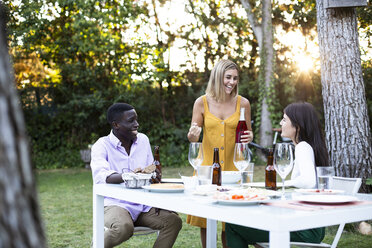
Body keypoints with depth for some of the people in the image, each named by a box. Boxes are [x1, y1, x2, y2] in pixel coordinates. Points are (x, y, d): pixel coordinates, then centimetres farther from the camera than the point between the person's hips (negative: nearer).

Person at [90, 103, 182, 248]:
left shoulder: (143, 140, 11)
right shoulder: (102, 146, -6)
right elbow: (100, 176, -25)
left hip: (143, 205, 5)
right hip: (115, 204, -5)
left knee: (174, 221, -18)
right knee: (124, 228, -36)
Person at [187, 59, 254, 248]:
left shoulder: (243, 103, 2)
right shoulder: (202, 102, 0)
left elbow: (248, 132, 14)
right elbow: (192, 138, 5)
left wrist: (249, 137, -9)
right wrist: (192, 134, -18)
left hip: (233, 167, 0)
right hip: (207, 166, 0)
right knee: (205, 221, 5)